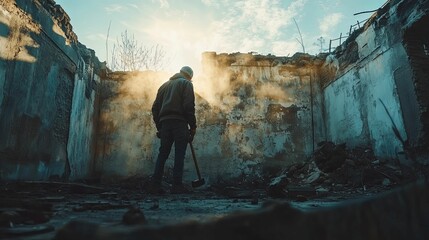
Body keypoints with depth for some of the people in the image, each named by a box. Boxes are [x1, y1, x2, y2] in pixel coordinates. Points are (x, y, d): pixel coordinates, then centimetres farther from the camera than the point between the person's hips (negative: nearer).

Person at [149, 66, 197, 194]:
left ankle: (155, 184, 6)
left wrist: (159, 126, 18)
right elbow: (189, 106, -9)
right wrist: (193, 126, -5)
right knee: (179, 154, -4)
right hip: (179, 122, -5)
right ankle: (177, 185, -5)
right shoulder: (186, 83, 5)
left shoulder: (164, 85, 23)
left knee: (162, 154, 9)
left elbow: (155, 107, 17)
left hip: (164, 122, 6)